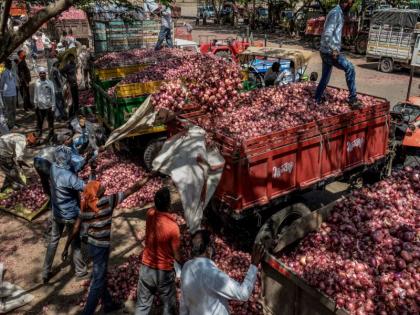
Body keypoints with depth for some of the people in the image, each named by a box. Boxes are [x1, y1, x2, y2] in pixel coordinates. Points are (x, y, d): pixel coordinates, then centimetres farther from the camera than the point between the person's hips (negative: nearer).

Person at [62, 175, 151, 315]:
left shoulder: (85, 207, -4)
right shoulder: (106, 201, -22)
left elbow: (75, 230, -2)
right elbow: (131, 190, -16)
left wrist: (66, 248, 7)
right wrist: (148, 178, -7)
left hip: (92, 245, 8)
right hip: (101, 248, -8)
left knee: (100, 276, 23)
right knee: (98, 282, 5)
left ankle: (108, 304, 41)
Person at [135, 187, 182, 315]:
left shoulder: (150, 214, -11)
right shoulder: (173, 226, -24)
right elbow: (176, 255, -13)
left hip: (146, 268, 5)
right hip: (164, 272, -4)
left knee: (142, 304, 19)